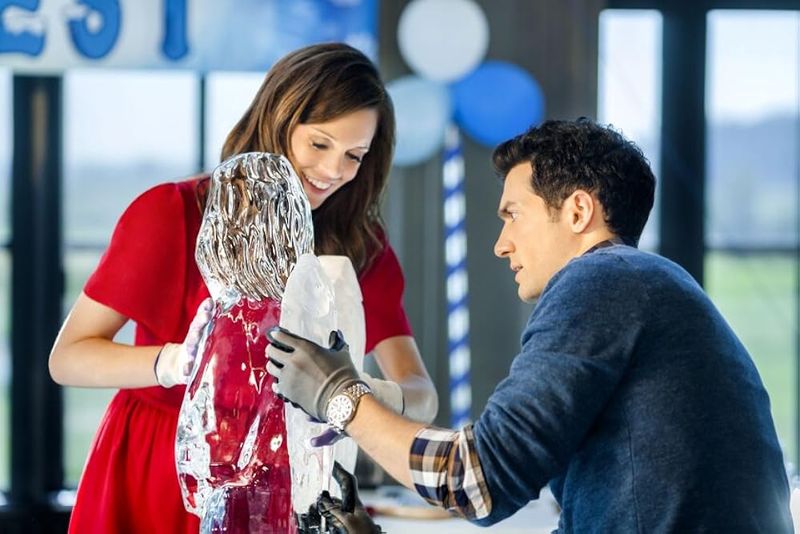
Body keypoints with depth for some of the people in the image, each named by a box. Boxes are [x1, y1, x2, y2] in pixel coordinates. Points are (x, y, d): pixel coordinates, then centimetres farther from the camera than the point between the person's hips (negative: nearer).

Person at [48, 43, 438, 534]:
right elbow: (67, 358, -12)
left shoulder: (361, 245, -1)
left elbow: (422, 396, -9)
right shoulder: (173, 213, -11)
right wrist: (176, 363, -30)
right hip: (151, 484, -3)